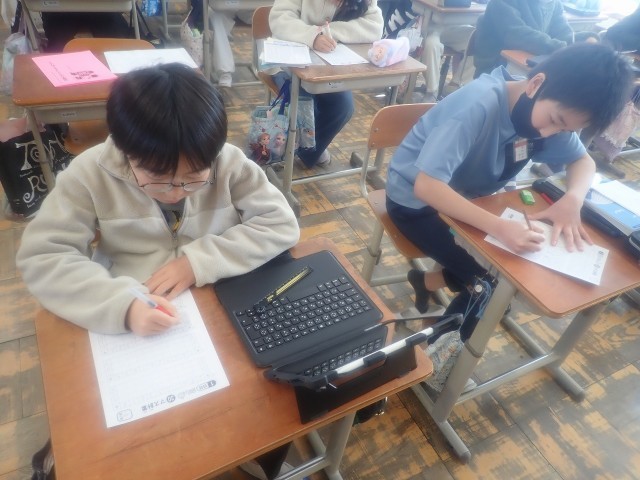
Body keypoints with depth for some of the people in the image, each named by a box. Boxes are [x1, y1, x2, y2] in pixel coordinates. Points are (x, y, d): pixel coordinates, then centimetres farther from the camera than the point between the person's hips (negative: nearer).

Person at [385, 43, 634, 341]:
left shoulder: (549, 109, -8)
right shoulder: (479, 105, -31)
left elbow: (583, 160, 3)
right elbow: (426, 185, -37)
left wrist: (572, 199, -19)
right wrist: (499, 227, -44)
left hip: (465, 197, 8)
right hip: (415, 200, -7)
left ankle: (429, 281, 14)